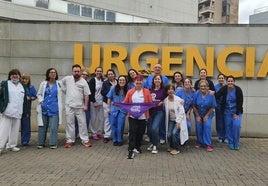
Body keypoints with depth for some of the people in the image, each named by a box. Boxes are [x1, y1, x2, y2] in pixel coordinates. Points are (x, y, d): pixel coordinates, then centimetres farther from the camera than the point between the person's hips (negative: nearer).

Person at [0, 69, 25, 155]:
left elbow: (24, 98, 22)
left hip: (18, 112, 5)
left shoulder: (22, 86, 17)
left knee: (15, 130, 10)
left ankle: (11, 145, 21)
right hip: (7, 112, -5)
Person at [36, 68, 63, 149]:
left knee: (53, 127, -4)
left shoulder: (59, 84, 5)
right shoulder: (43, 83, 7)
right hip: (44, 108, 1)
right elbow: (39, 94, 10)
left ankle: (53, 144, 4)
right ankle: (41, 143, 18)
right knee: (42, 126, 7)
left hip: (54, 109, -1)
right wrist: (41, 101, -4)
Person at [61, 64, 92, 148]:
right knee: (69, 123, 7)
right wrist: (66, 90, 12)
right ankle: (69, 140, 16)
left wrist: (86, 105, -9)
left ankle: (85, 140, 11)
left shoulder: (83, 82, -2)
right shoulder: (67, 79, 2)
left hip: (80, 106, -1)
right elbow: (61, 82, 23)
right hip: (69, 106, 1)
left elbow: (86, 95, -3)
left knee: (82, 123, 3)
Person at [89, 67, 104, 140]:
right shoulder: (92, 80, -5)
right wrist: (94, 101, -12)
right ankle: (94, 134, 10)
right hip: (94, 102, -5)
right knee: (94, 118, -1)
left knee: (101, 118, 6)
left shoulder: (102, 80, 9)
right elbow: (91, 92, -9)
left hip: (101, 102, 5)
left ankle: (100, 132, 19)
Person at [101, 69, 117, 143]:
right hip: (107, 103, -1)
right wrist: (110, 89, -13)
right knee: (107, 120, 3)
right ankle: (107, 136, 11)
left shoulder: (118, 82, 7)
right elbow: (102, 92, -5)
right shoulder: (105, 83, 5)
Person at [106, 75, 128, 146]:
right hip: (113, 109, 1)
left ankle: (120, 140, 16)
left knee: (120, 126, -3)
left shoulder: (127, 90, -6)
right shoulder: (113, 88, -3)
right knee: (113, 125, 8)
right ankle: (114, 140, 24)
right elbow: (109, 98, 5)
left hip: (122, 110, -1)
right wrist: (108, 107, 4)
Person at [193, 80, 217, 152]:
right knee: (198, 127, -3)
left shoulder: (211, 95, -19)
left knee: (207, 126, -16)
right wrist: (197, 116, -6)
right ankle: (200, 142, 20)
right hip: (198, 114, 1)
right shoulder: (197, 94, -16)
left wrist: (206, 116, -11)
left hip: (208, 114, -1)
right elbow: (194, 106, -7)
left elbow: (212, 107, -10)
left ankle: (208, 144, -7)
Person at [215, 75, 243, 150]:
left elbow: (240, 102, -11)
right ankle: (231, 143, 16)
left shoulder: (238, 90, -13)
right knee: (228, 126, 1)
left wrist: (237, 114, -12)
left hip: (237, 111, -2)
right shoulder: (224, 89, -9)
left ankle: (236, 143, 2)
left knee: (236, 125, -14)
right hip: (227, 111, 2)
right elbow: (216, 96, -12)